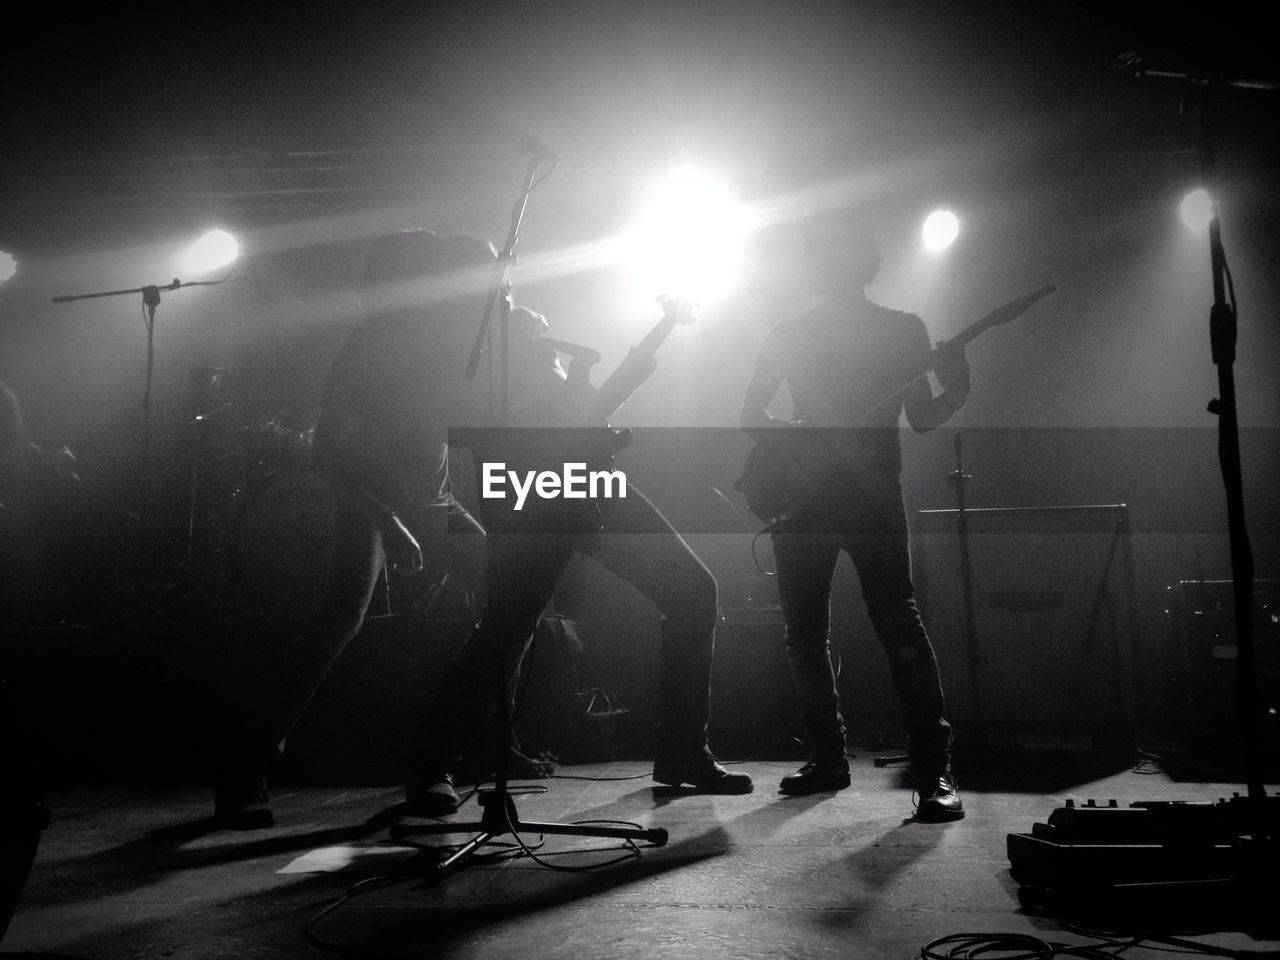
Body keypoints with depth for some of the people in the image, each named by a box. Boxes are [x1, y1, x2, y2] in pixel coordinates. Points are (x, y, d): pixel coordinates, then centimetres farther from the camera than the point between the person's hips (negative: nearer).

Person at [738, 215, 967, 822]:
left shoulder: (903, 329, 9)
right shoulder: (789, 335, 14)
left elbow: (921, 419, 7)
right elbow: (751, 413, 13)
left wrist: (954, 397, -15)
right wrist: (792, 436, -7)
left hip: (873, 491, -3)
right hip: (801, 493, 3)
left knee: (898, 625, -14)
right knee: (805, 634, 5)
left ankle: (935, 772, -10)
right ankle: (827, 758, 19)